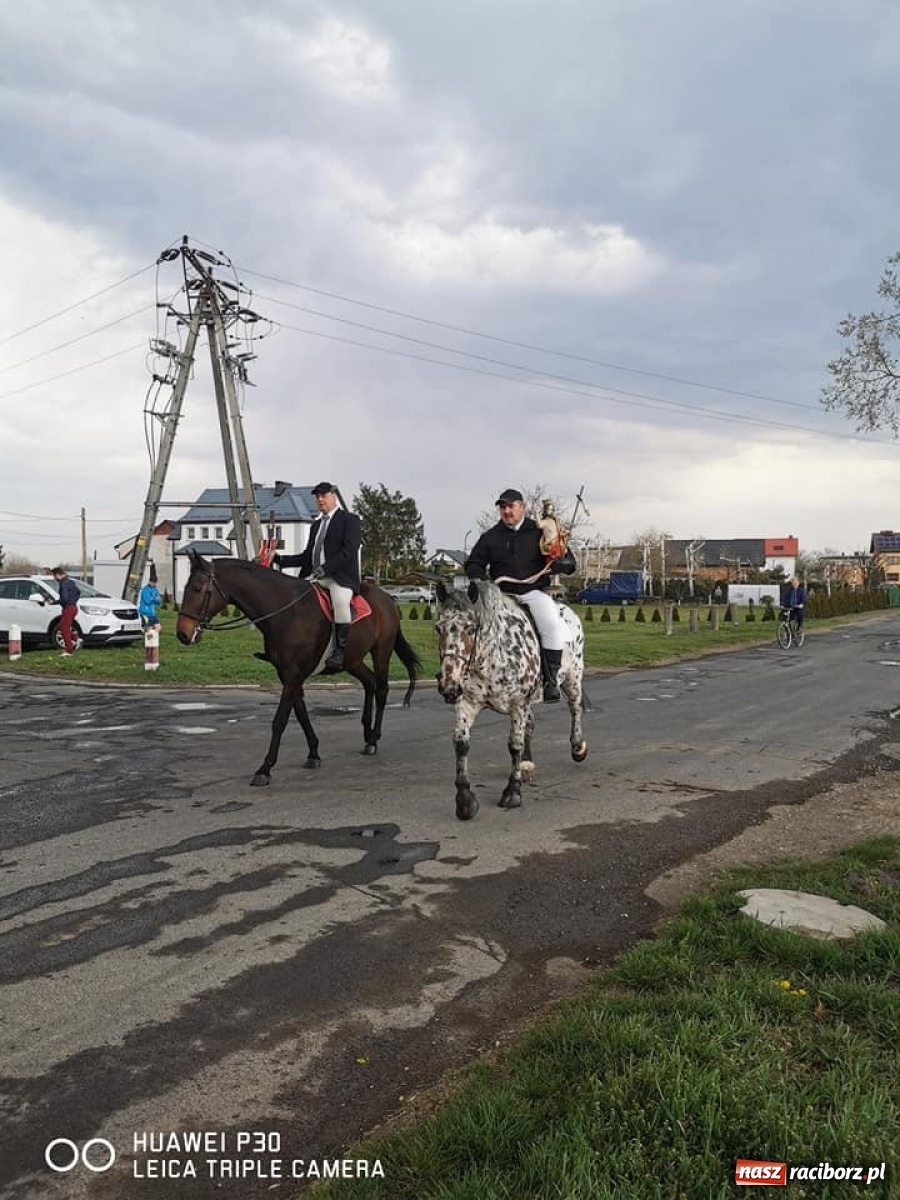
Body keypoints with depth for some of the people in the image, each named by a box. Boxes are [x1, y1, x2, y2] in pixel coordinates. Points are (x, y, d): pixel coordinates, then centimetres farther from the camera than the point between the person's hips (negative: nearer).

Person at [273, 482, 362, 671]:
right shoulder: (316, 525, 25)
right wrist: (280, 559, 10)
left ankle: (341, 651, -30)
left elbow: (349, 551, -11)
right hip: (316, 577, 8)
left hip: (341, 577, -8)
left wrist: (325, 569, -22)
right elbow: (306, 556, 25)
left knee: (340, 599, -38)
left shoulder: (350, 520, 3)